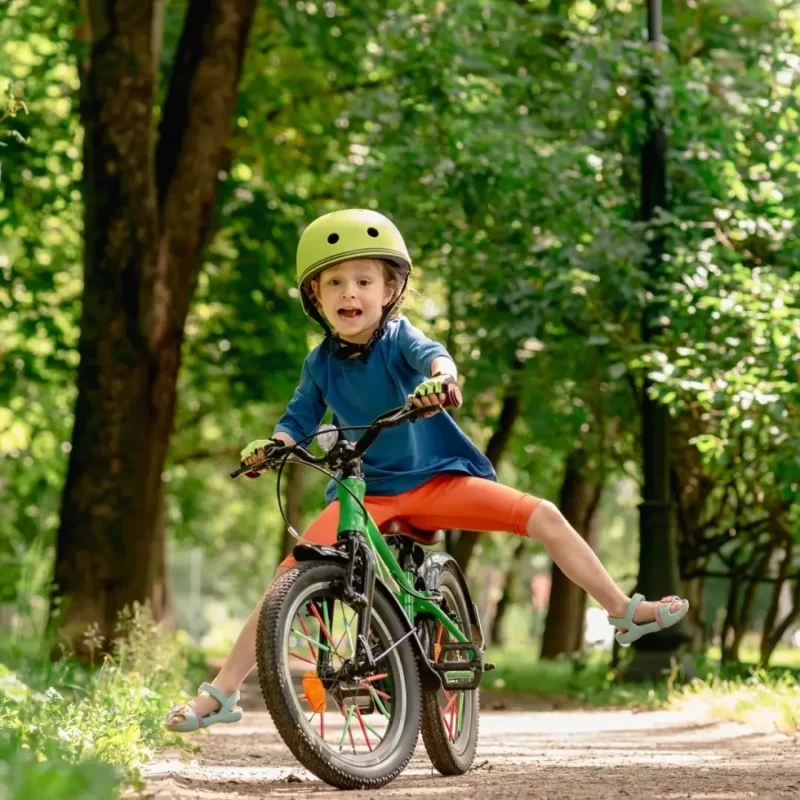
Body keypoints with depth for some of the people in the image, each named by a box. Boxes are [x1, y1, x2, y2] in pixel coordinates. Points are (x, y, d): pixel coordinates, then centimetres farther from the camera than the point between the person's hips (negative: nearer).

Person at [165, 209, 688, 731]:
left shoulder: (398, 339, -12)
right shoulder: (321, 365, -4)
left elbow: (432, 354, -34)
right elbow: (299, 420, 5)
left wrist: (440, 378, -58)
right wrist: (269, 446, -19)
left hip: (435, 477, -1)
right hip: (365, 491, 1)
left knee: (545, 517, -14)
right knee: (290, 577, -16)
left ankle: (626, 612, 3)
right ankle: (221, 694, -10)